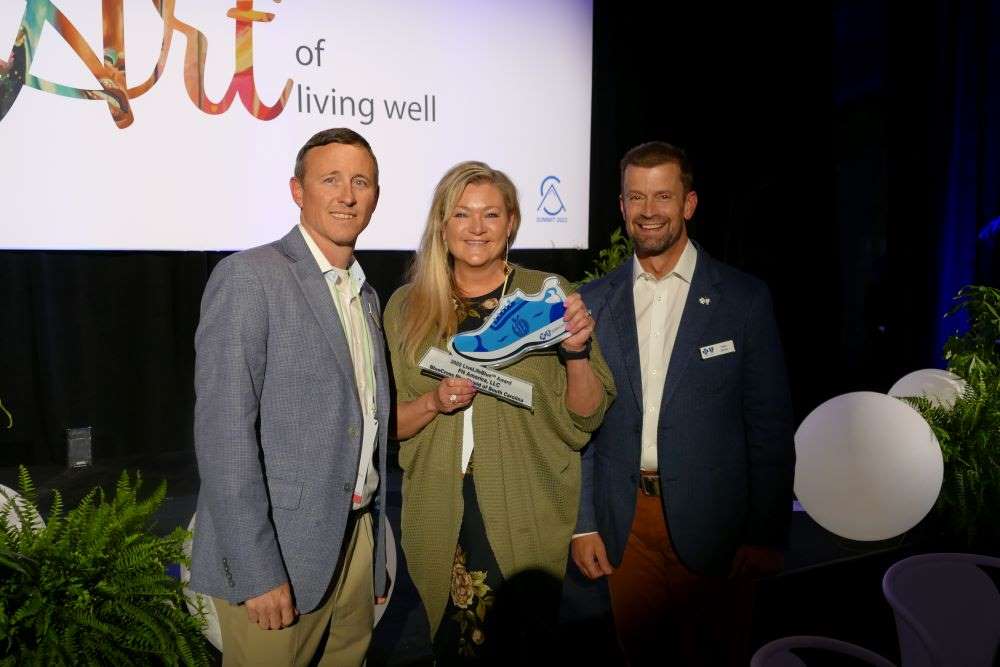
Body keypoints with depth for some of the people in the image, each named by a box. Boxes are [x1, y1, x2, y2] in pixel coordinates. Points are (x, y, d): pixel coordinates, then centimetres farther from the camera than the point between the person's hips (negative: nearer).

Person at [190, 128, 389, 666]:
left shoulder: (366, 295, 12)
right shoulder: (248, 277, -12)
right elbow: (223, 432, -18)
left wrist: (375, 535, 13)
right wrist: (256, 572, -20)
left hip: (357, 537, 7)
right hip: (276, 553, -7)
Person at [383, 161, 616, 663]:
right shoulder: (406, 307, 2)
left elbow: (585, 419, -2)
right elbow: (387, 424, 6)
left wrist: (577, 352, -19)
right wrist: (435, 402, -13)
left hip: (531, 525, -1)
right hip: (441, 524, 2)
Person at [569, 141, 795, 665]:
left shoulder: (744, 299, -3)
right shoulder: (594, 301, 3)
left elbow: (769, 425, -3)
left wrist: (766, 535, -5)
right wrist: (582, 522, 2)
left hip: (711, 526, -2)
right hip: (624, 527, 2)